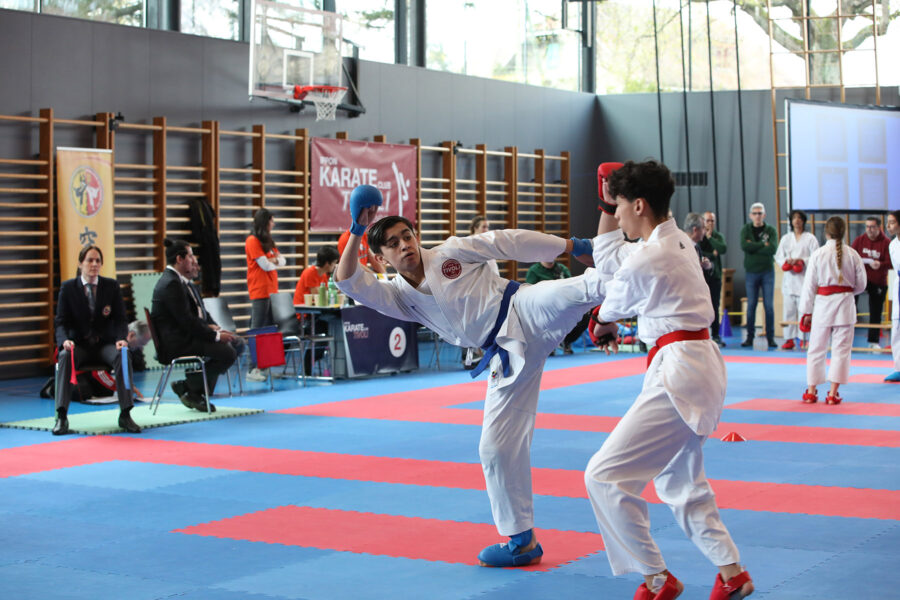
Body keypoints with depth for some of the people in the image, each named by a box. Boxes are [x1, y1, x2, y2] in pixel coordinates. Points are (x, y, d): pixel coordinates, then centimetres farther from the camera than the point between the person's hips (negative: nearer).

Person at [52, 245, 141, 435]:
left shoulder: (112, 286, 6)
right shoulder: (68, 287, 4)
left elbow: (121, 319, 3)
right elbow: (60, 322, -1)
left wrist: (121, 339, -18)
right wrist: (65, 340, -23)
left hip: (105, 344, 1)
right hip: (79, 345, -1)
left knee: (123, 355, -32)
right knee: (66, 356, -35)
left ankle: (125, 414, -28)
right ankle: (61, 416, -34)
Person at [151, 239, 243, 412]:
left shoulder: (182, 281, 16)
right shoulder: (171, 284, -17)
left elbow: (200, 312, 21)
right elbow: (187, 322, -21)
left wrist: (212, 326, 1)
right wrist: (216, 335, -17)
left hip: (188, 335, 11)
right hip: (175, 344, -11)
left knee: (237, 344, 5)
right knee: (226, 352, -23)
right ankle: (189, 388, -5)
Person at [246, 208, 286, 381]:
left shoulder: (268, 241, 18)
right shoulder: (253, 241, -9)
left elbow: (282, 261, 13)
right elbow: (265, 265, -15)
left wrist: (273, 260, -7)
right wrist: (275, 261, 5)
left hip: (271, 291, 9)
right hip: (260, 291, -9)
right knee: (258, 330, -9)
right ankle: (253, 369, -8)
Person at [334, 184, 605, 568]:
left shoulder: (452, 252, 1)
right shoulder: (399, 298, 9)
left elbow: (509, 243, -1)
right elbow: (348, 282, -4)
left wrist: (572, 246, -4)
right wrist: (357, 232, -12)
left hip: (528, 312, -3)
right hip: (507, 356, 4)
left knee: (581, 289, -35)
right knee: (497, 444, 5)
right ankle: (523, 541, 16)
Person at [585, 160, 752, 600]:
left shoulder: (644, 260, -17)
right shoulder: (678, 242, 10)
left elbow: (613, 308, 4)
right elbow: (608, 260, 25)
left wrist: (600, 327, 27)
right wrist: (610, 204, 21)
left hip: (678, 372, -11)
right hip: (700, 366, 11)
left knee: (605, 476, -9)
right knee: (680, 481, 25)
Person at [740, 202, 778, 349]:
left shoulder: (770, 230, 3)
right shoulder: (746, 230, 6)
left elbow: (772, 249, -13)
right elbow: (744, 246, -13)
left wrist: (753, 246, -12)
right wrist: (763, 245, -12)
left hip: (767, 272, -1)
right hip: (751, 272, 1)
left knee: (769, 305, -2)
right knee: (751, 305, 0)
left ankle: (770, 337, 4)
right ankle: (750, 337, 7)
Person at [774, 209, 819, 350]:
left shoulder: (810, 238, 3)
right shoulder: (786, 239, 15)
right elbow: (778, 256, 12)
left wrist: (800, 261, -15)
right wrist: (787, 261, -8)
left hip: (804, 277, -3)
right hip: (788, 277, 3)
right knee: (788, 310, 3)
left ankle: (801, 338, -4)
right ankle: (789, 339, 8)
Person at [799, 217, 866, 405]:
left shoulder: (818, 254, -6)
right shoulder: (853, 255, -2)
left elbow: (809, 285, -3)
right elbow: (861, 284, 5)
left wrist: (807, 311, 5)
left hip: (823, 305, 0)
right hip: (845, 305, 0)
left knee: (816, 348, 11)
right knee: (841, 350, 6)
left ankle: (811, 391, 17)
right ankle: (833, 393, 4)